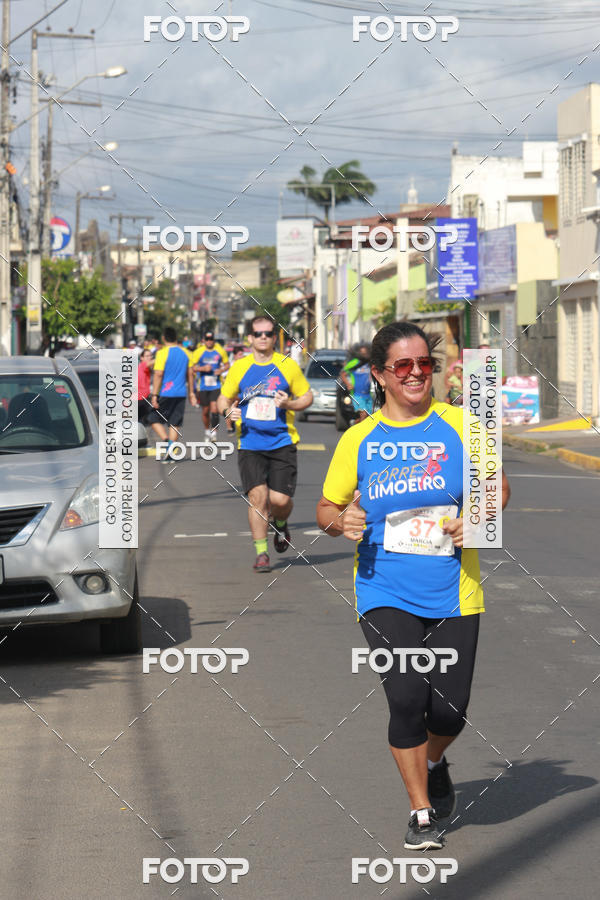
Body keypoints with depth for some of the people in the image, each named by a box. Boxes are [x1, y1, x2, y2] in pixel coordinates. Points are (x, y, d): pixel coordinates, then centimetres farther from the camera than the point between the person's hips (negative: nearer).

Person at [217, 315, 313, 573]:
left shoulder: (288, 366, 2)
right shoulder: (239, 368, 5)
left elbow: (307, 397, 10)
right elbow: (223, 398, 15)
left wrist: (289, 404, -10)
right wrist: (227, 411, -8)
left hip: (282, 443, 0)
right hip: (250, 444, 1)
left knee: (280, 499, -6)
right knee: (257, 496, -10)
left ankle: (281, 525, 31)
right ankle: (261, 553, 1)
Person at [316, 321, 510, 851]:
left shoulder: (459, 424, 1)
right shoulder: (358, 440, 3)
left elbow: (498, 486, 11)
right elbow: (327, 509, 12)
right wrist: (342, 522, -11)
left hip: (453, 592, 1)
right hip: (385, 593, -1)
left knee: (450, 710, -1)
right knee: (407, 697, -15)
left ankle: (433, 763, 36)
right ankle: (421, 814, 3)